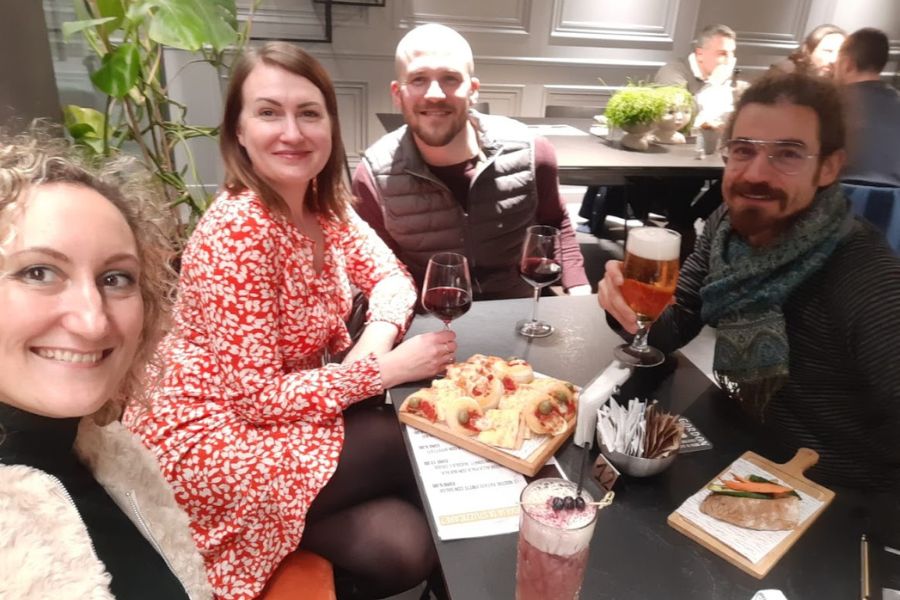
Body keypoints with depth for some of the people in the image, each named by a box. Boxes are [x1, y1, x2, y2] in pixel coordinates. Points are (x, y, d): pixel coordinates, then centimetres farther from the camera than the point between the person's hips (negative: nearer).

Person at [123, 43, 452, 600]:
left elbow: (391, 277, 4)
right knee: (425, 451, -12)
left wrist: (374, 342, -17)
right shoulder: (236, 233, -26)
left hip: (289, 405, 7)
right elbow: (256, 398, -25)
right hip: (208, 442, -6)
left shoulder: (323, 202, -2)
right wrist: (388, 368, -25)